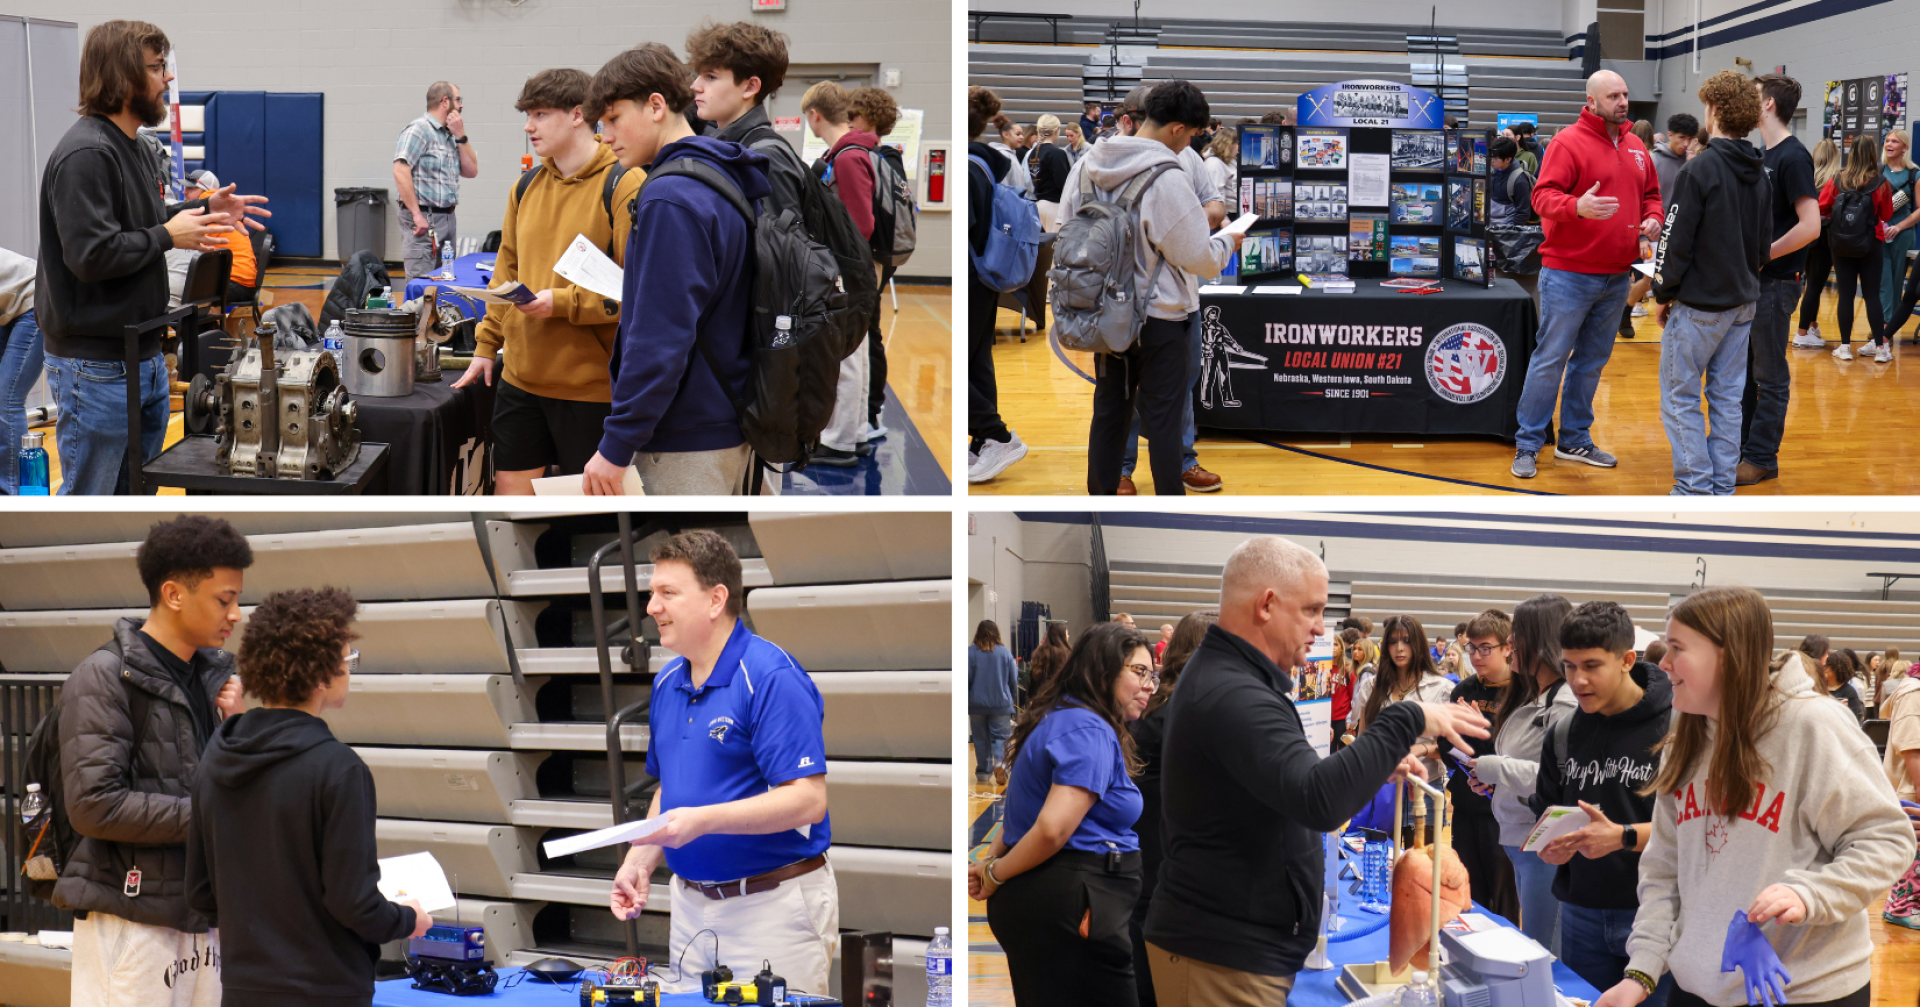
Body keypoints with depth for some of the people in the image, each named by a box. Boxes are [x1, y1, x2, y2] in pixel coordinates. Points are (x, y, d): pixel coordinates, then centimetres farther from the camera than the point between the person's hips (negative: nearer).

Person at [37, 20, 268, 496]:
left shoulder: (131, 147, 14)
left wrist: (204, 210, 13)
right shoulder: (85, 154, -19)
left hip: (145, 356, 10)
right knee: (88, 500, -3)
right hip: (96, 364, -10)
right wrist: (167, 236, -16)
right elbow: (91, 255, -26)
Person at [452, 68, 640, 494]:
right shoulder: (526, 188, 11)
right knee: (510, 491, 10)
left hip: (591, 383, -6)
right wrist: (486, 346, 16)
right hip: (521, 376, 7)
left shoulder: (624, 186, -12)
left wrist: (562, 302, -21)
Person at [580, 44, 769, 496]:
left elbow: (660, 339, -22)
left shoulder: (670, 199, -18)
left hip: (687, 446, -10)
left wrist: (617, 445, -19)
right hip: (731, 429, 10)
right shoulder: (728, 181, 11)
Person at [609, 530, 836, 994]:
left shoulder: (771, 677, -15)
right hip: (691, 901, 8)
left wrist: (704, 820, -27)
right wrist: (638, 864, 7)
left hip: (773, 904, -8)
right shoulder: (668, 683, 11)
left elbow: (807, 800, -21)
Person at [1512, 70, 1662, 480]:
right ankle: (1527, 446, 2)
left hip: (1616, 275, 7)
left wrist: (1653, 218, 1)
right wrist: (1577, 206, -36)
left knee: (1592, 361, 14)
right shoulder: (1569, 143, -10)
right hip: (1569, 273, -7)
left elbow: (1651, 193, 22)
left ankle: (1575, 439, 25)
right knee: (1550, 359, -4)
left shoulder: (1636, 147, 12)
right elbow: (1543, 196, -17)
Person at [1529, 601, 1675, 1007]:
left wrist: (1624, 837, -25)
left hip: (1652, 914, -6)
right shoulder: (1566, 734, 9)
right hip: (1581, 912, 6)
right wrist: (1548, 842, -3)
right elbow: (1544, 809, 18)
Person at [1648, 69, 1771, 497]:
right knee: (1727, 397, 11)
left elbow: (1677, 241, -14)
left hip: (1699, 305, -7)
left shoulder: (1700, 170, -16)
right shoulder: (1760, 173, 8)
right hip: (1743, 302, 7)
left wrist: (1663, 294, -4)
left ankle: (1696, 488, -1)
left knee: (1680, 395, 0)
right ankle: (1721, 488, 15)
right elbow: (1765, 241, 15)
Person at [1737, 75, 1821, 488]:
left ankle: (1761, 459, 7)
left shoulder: (1792, 157, -15)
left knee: (1769, 376, 0)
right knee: (1741, 368, 15)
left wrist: (1761, 256, -19)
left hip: (1774, 283, -9)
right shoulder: (1764, 155, 12)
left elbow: (1810, 226, -23)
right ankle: (1738, 446, 25)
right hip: (1749, 280, 9)